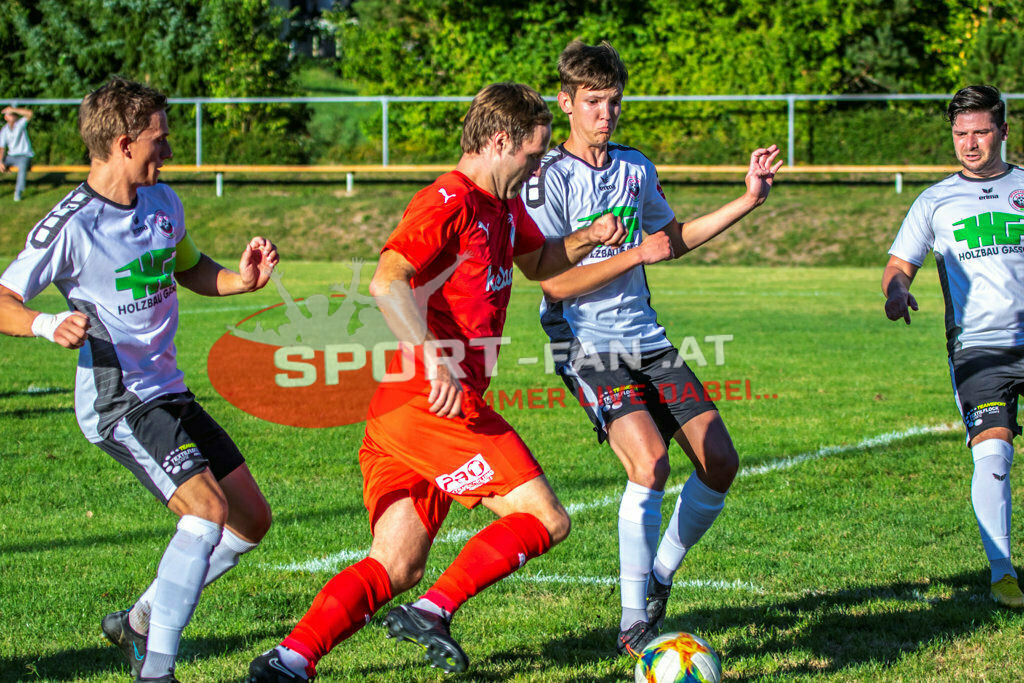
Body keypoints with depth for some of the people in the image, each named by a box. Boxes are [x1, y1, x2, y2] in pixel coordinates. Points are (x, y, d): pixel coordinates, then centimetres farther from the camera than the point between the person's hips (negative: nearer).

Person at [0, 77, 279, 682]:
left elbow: (191, 269, 25)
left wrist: (241, 280, 5)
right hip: (117, 400, -9)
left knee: (252, 520, 9)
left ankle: (140, 621, 21)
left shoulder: (161, 200, 9)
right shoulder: (71, 225, -15)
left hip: (168, 392, 9)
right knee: (208, 510, -25)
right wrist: (49, 325, -32)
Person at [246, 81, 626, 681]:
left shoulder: (504, 206, 20)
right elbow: (387, 281, -24)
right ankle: (432, 612, -8)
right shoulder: (450, 202, -11)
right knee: (547, 520, -5)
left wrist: (587, 239, 19)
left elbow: (537, 263, 39)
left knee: (395, 570, 4)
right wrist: (434, 359, -33)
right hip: (436, 406, -10)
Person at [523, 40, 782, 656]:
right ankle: (634, 622, -15)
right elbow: (555, 282, -15)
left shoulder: (636, 168, 11)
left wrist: (747, 202, 19)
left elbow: (674, 239, 27)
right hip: (587, 345, -7)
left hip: (648, 340, 7)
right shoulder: (550, 179, -9)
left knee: (721, 462, -2)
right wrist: (635, 255, -16)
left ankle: (660, 576, 19)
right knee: (650, 460, -25)